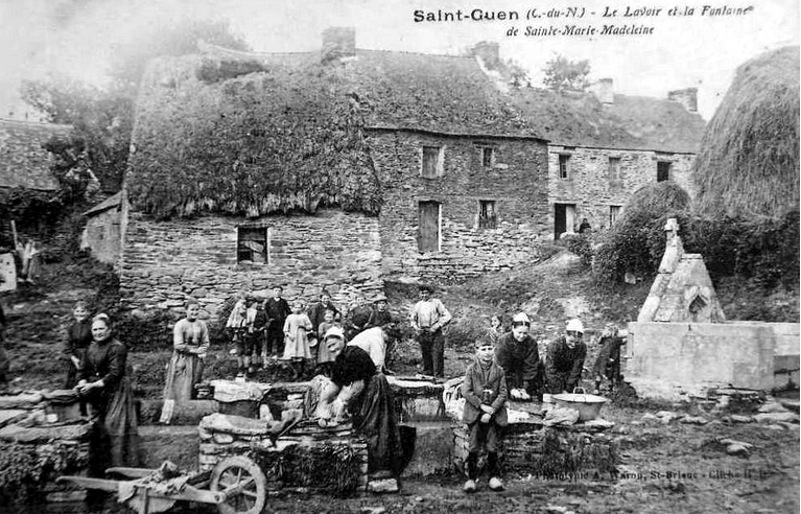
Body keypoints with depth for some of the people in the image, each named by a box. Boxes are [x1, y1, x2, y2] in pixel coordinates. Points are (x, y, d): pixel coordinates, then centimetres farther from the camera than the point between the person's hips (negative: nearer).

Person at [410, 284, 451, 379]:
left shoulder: (436, 303, 3)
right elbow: (413, 320, 23)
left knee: (437, 356, -9)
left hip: (435, 334, -3)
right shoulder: (417, 306, 13)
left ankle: (439, 377, -5)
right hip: (423, 335, 3)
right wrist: (416, 328, 3)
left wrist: (436, 326, -9)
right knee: (426, 357, 6)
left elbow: (447, 316, -1)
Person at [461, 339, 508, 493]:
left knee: (493, 447, 4)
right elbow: (466, 391, -4)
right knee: (473, 447, -1)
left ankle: (494, 477, 15)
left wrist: (491, 410, -11)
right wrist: (482, 406, -12)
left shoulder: (499, 371, 6)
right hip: (475, 413, -1)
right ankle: (471, 478, 7)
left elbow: (503, 393, 1)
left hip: (494, 413, 1)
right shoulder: (471, 369, 3)